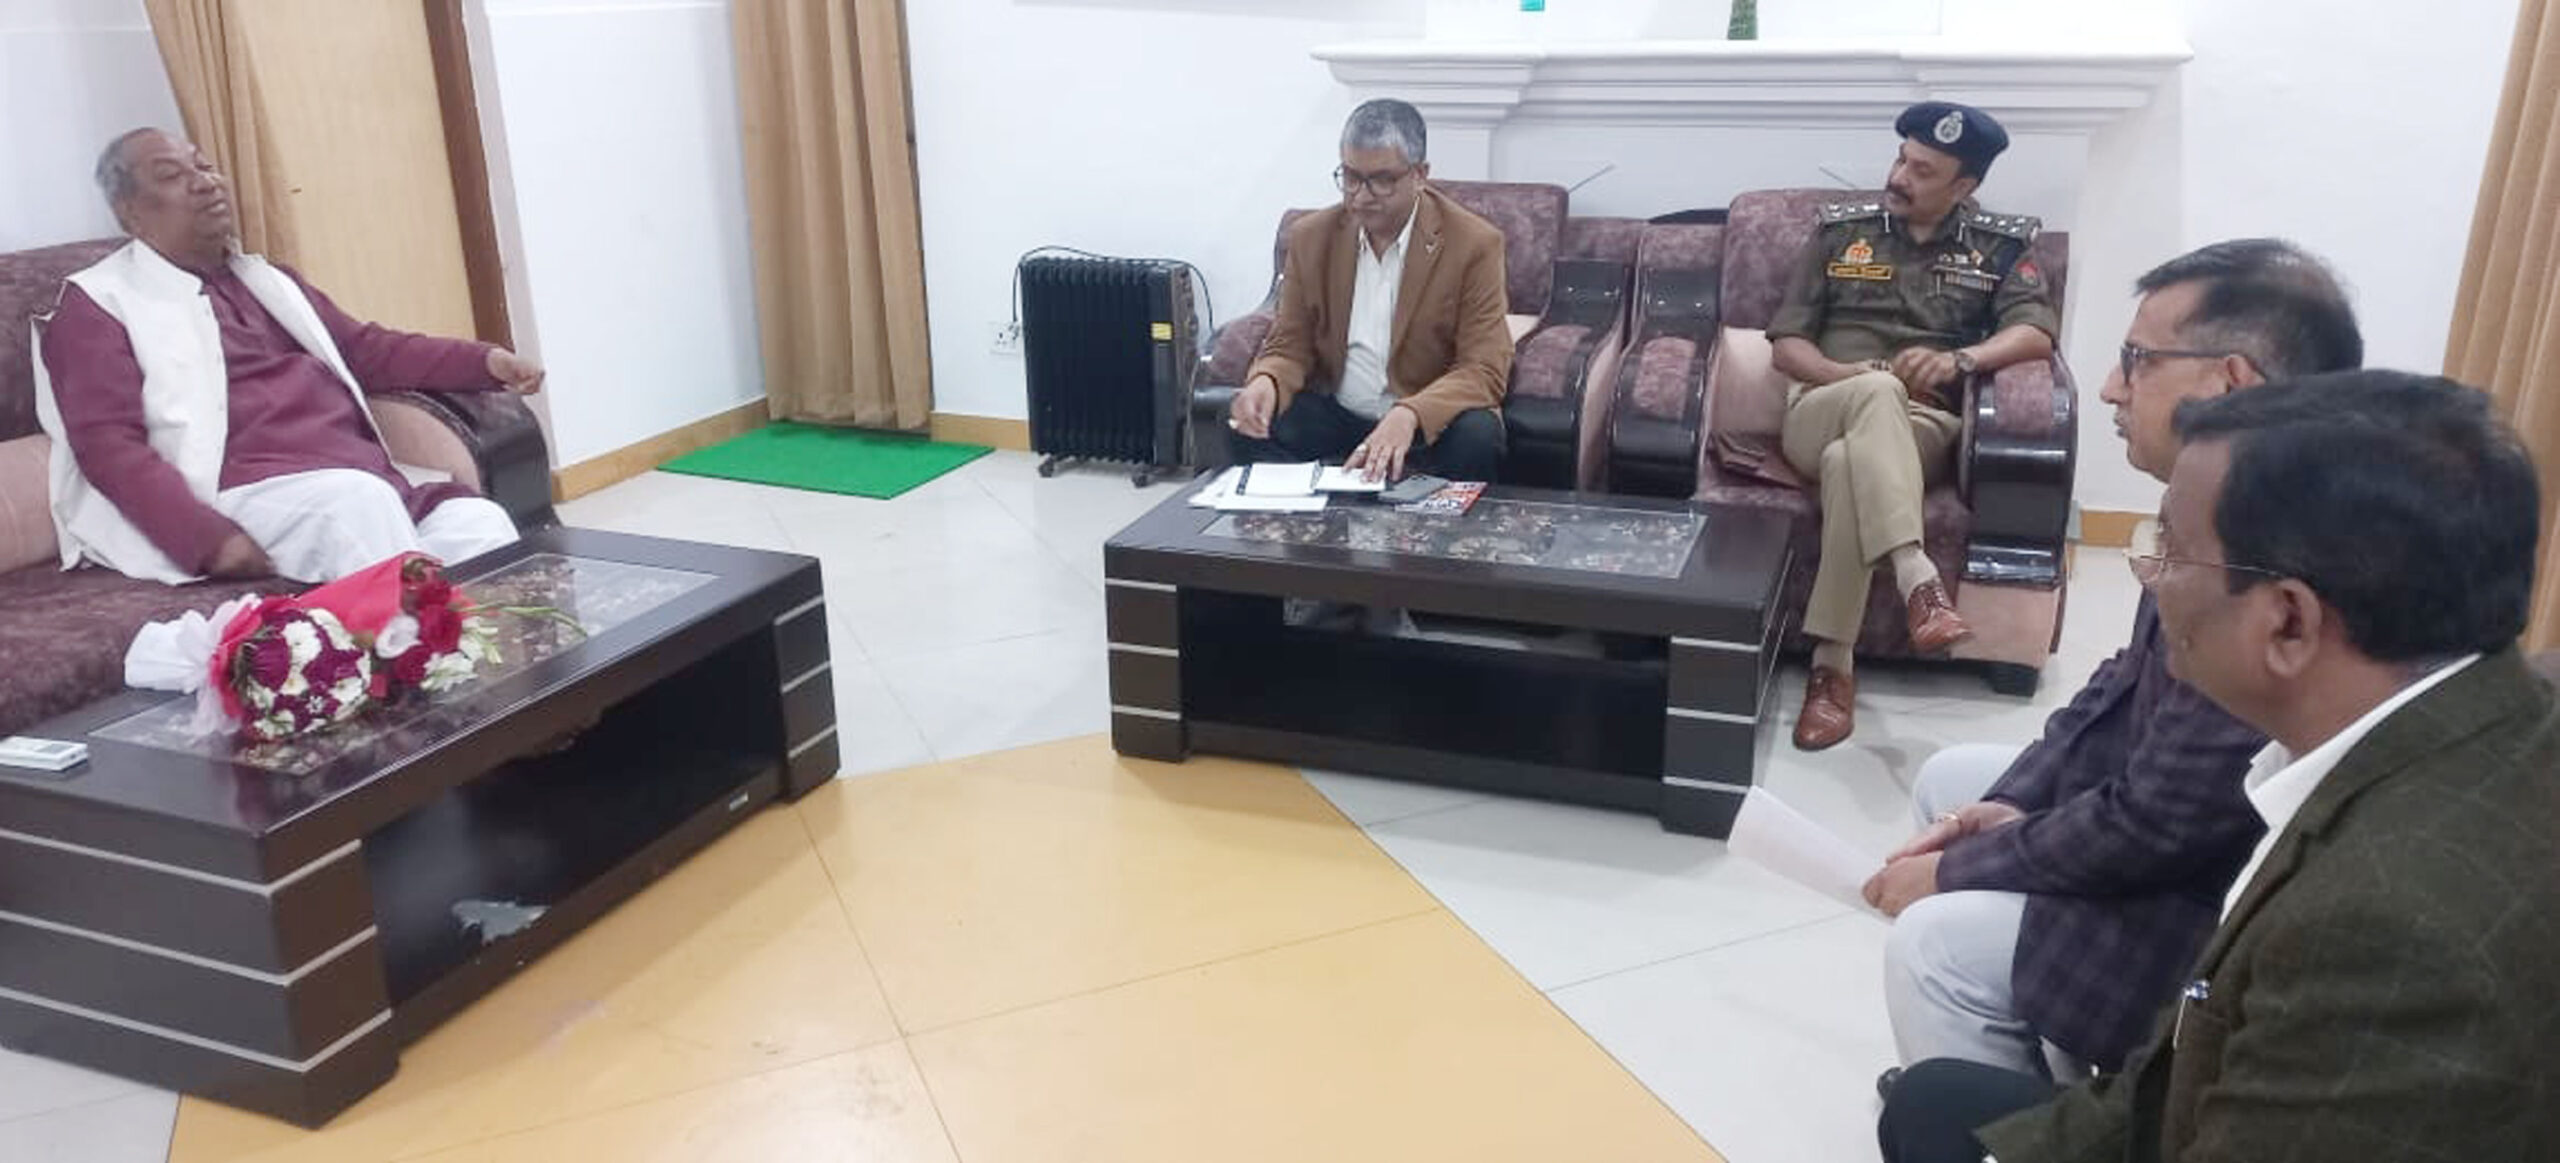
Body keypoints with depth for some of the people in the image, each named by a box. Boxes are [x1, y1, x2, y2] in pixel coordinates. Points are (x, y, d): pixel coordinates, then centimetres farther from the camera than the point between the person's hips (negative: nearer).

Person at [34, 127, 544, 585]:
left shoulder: (264, 279, 31)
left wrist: (483, 360, 15)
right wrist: (210, 538, -20)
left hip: (370, 477, 6)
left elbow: (365, 348, 33)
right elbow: (107, 443, -4)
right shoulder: (99, 304, 8)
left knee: (480, 526, -23)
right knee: (358, 502, -37)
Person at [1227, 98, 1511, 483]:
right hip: (1335, 414, 2)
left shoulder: (1474, 244, -9)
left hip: (1430, 421, -2)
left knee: (1477, 438, -34)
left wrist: (1410, 415, -34)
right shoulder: (1311, 237, 2)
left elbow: (1483, 371, -14)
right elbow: (1289, 347, 6)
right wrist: (1266, 381, -20)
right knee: (1250, 429, -25)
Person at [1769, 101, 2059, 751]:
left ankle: (1832, 666, -38)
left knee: (1849, 460, -38)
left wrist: (1960, 360, -23)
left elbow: (2036, 334, -3)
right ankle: (1918, 582, -50)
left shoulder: (1999, 247, 15)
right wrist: (1847, 373, -9)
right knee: (1876, 393, -37)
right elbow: (1785, 344, 12)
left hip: (1920, 428, -1)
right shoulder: (1840, 231, 17)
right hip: (1820, 414, 1)